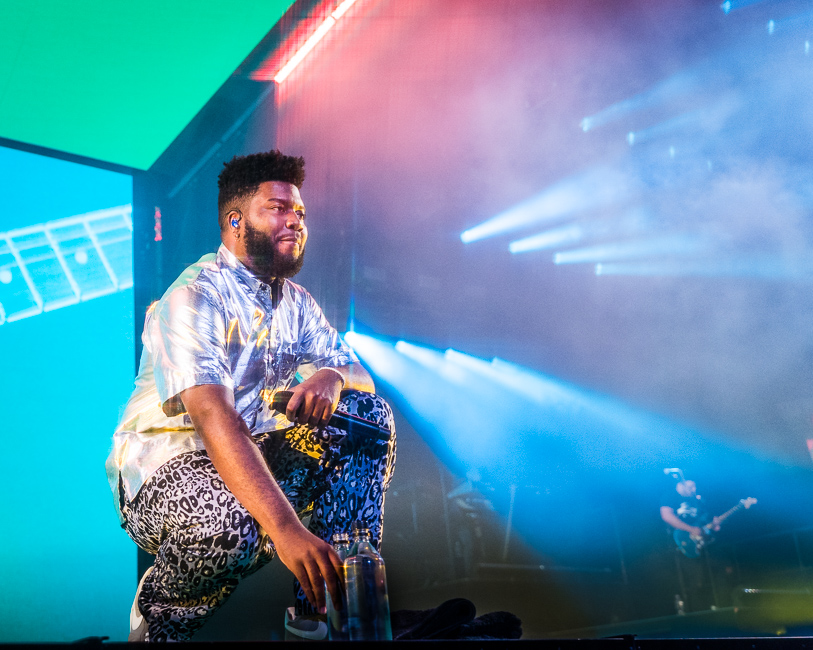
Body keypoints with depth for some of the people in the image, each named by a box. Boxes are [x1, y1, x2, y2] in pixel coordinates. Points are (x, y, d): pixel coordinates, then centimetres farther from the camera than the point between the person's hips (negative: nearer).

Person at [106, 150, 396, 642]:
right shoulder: (195, 296, -18)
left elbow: (361, 374, 6)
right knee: (226, 526, -40)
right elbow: (214, 417, -32)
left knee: (370, 414, -7)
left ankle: (322, 604, -9)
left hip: (252, 459, 8)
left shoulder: (295, 303, 9)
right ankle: (158, 612, -4)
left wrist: (333, 376, -22)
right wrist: (285, 526, -44)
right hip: (162, 468, -7)